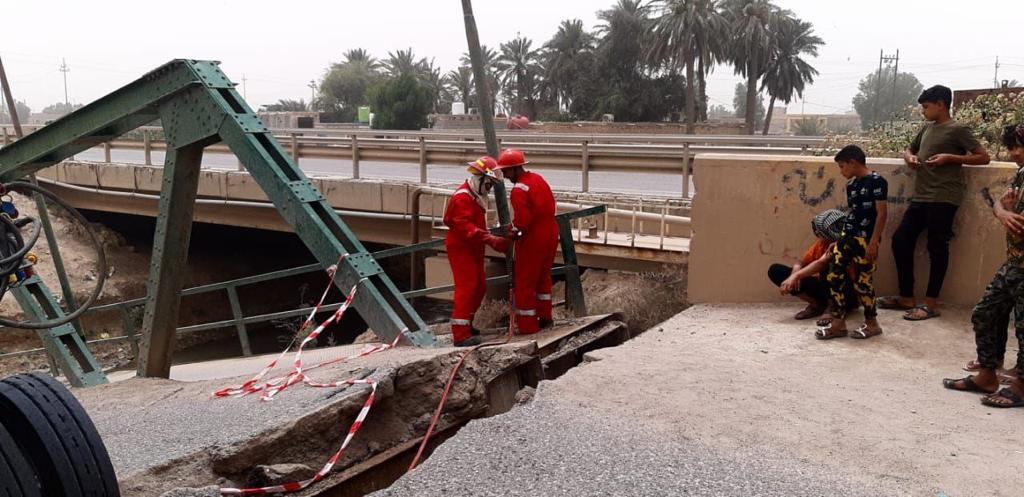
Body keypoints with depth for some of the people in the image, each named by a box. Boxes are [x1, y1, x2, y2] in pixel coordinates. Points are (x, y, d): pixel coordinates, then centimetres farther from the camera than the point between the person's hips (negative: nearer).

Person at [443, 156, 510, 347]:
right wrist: (491, 240, -37)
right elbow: (465, 226, -30)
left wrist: (493, 239, 12)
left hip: (474, 249, 10)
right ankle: (460, 335, -13)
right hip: (461, 248, -10)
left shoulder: (476, 196, 16)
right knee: (466, 287, -13)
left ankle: (465, 324, 29)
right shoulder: (463, 197, -19)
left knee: (480, 287, 14)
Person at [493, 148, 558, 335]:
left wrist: (512, 230, -8)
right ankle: (545, 317, 34)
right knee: (543, 276, 24)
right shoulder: (537, 178, 6)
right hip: (550, 233, 9)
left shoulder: (519, 190, -21)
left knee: (524, 282, 4)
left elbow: (522, 220, -27)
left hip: (532, 240, -9)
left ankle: (528, 326, 9)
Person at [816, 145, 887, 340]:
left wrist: (873, 242, -16)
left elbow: (882, 213, -13)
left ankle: (872, 323, 16)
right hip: (847, 236, 8)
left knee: (862, 282, -2)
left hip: (866, 239, -8)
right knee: (834, 277, 1)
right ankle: (838, 323, 8)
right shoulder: (851, 185, 13)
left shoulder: (876, 181, -10)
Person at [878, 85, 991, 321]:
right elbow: (909, 149, 31)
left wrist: (949, 157, -15)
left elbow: (983, 157, -6)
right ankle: (907, 298, 14)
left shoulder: (957, 130, -4)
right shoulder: (927, 128, 17)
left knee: (937, 248, -4)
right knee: (900, 240, 5)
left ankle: (931, 303, 4)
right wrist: (909, 157, 7)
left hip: (943, 198, -8)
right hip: (921, 196, 8)